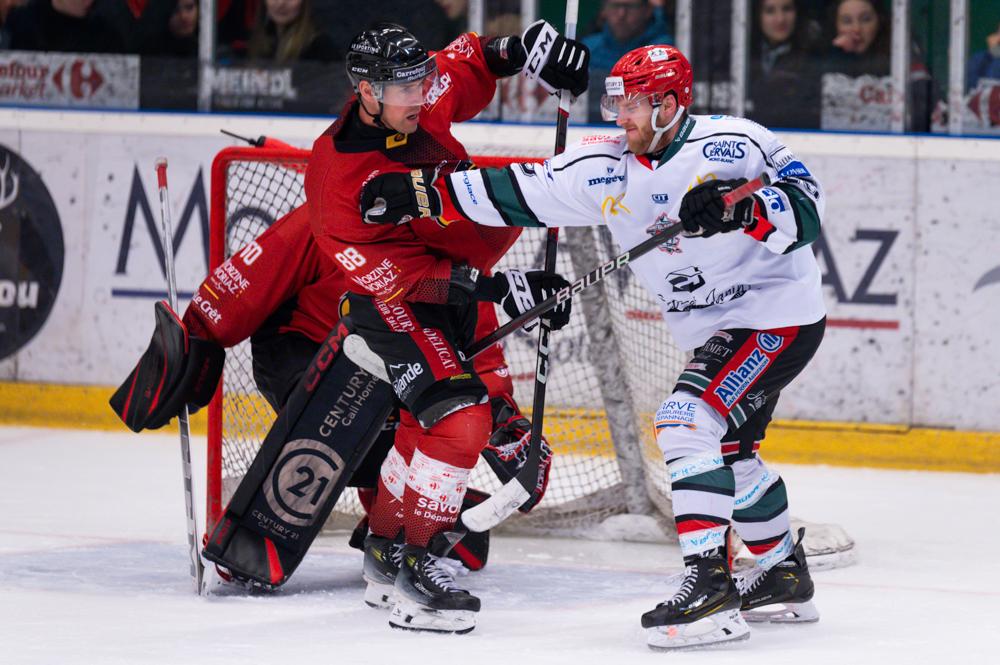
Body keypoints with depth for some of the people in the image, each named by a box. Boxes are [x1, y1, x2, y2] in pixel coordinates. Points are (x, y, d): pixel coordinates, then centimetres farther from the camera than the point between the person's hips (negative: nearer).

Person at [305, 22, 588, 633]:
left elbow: (468, 61, 9)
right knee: (459, 418, -20)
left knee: (429, 419, 17)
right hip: (392, 294, -8)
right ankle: (419, 561, -10)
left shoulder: (423, 97, -14)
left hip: (456, 275, 8)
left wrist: (525, 46, -10)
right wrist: (499, 288, -33)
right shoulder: (340, 179, -31)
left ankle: (386, 539, 34)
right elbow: (402, 277, -28)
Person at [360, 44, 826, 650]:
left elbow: (807, 204, -23)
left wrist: (740, 208, -38)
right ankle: (785, 577, 42)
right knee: (727, 447, 24)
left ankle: (709, 585, -28)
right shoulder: (606, 168, 0)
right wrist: (422, 194, -6)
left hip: (779, 315, -9)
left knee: (689, 421, -24)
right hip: (716, 327, 9)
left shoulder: (731, 145, -19)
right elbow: (518, 193, 0)